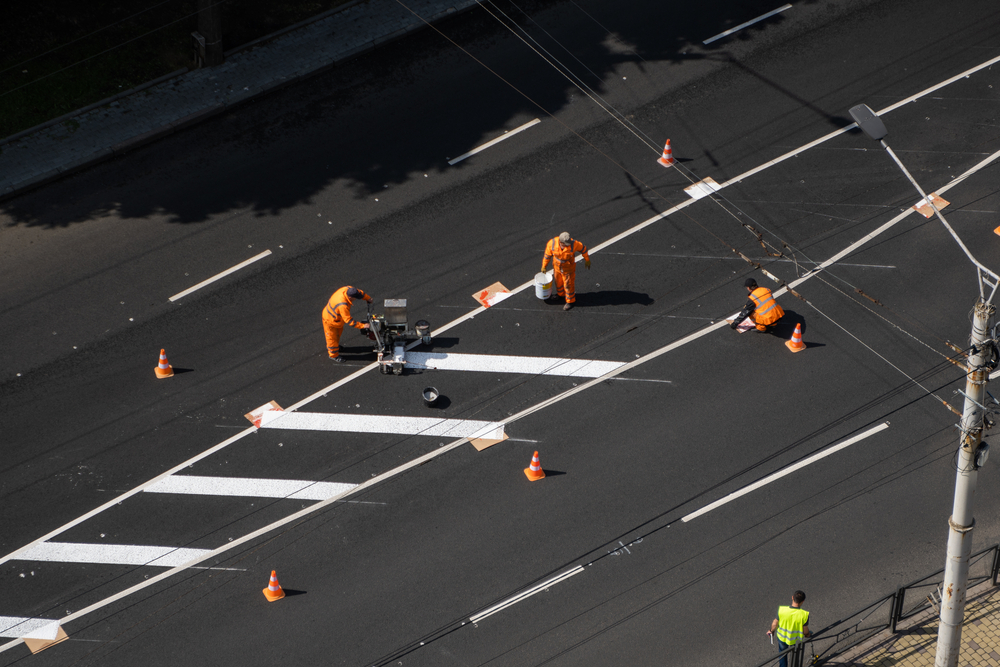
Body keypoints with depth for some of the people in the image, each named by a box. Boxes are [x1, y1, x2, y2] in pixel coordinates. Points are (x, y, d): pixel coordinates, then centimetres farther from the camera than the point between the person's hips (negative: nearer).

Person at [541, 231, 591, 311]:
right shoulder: (552, 243, -31)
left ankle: (570, 301, 40)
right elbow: (547, 254, -11)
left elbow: (583, 248, -15)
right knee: (558, 281, 26)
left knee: (568, 284, 14)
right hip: (557, 266, 3)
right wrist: (544, 266, 3)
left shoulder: (573, 244, -37)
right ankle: (560, 294, 56)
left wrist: (587, 260, 0)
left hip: (568, 268, -3)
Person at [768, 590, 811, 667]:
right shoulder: (804, 615, -31)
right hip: (796, 640, 0)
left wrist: (772, 631, 11)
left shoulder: (782, 610, -28)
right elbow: (805, 631, -17)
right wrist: (808, 635, 7)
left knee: (782, 655, 29)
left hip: (782, 637, 1)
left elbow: (775, 624, -12)